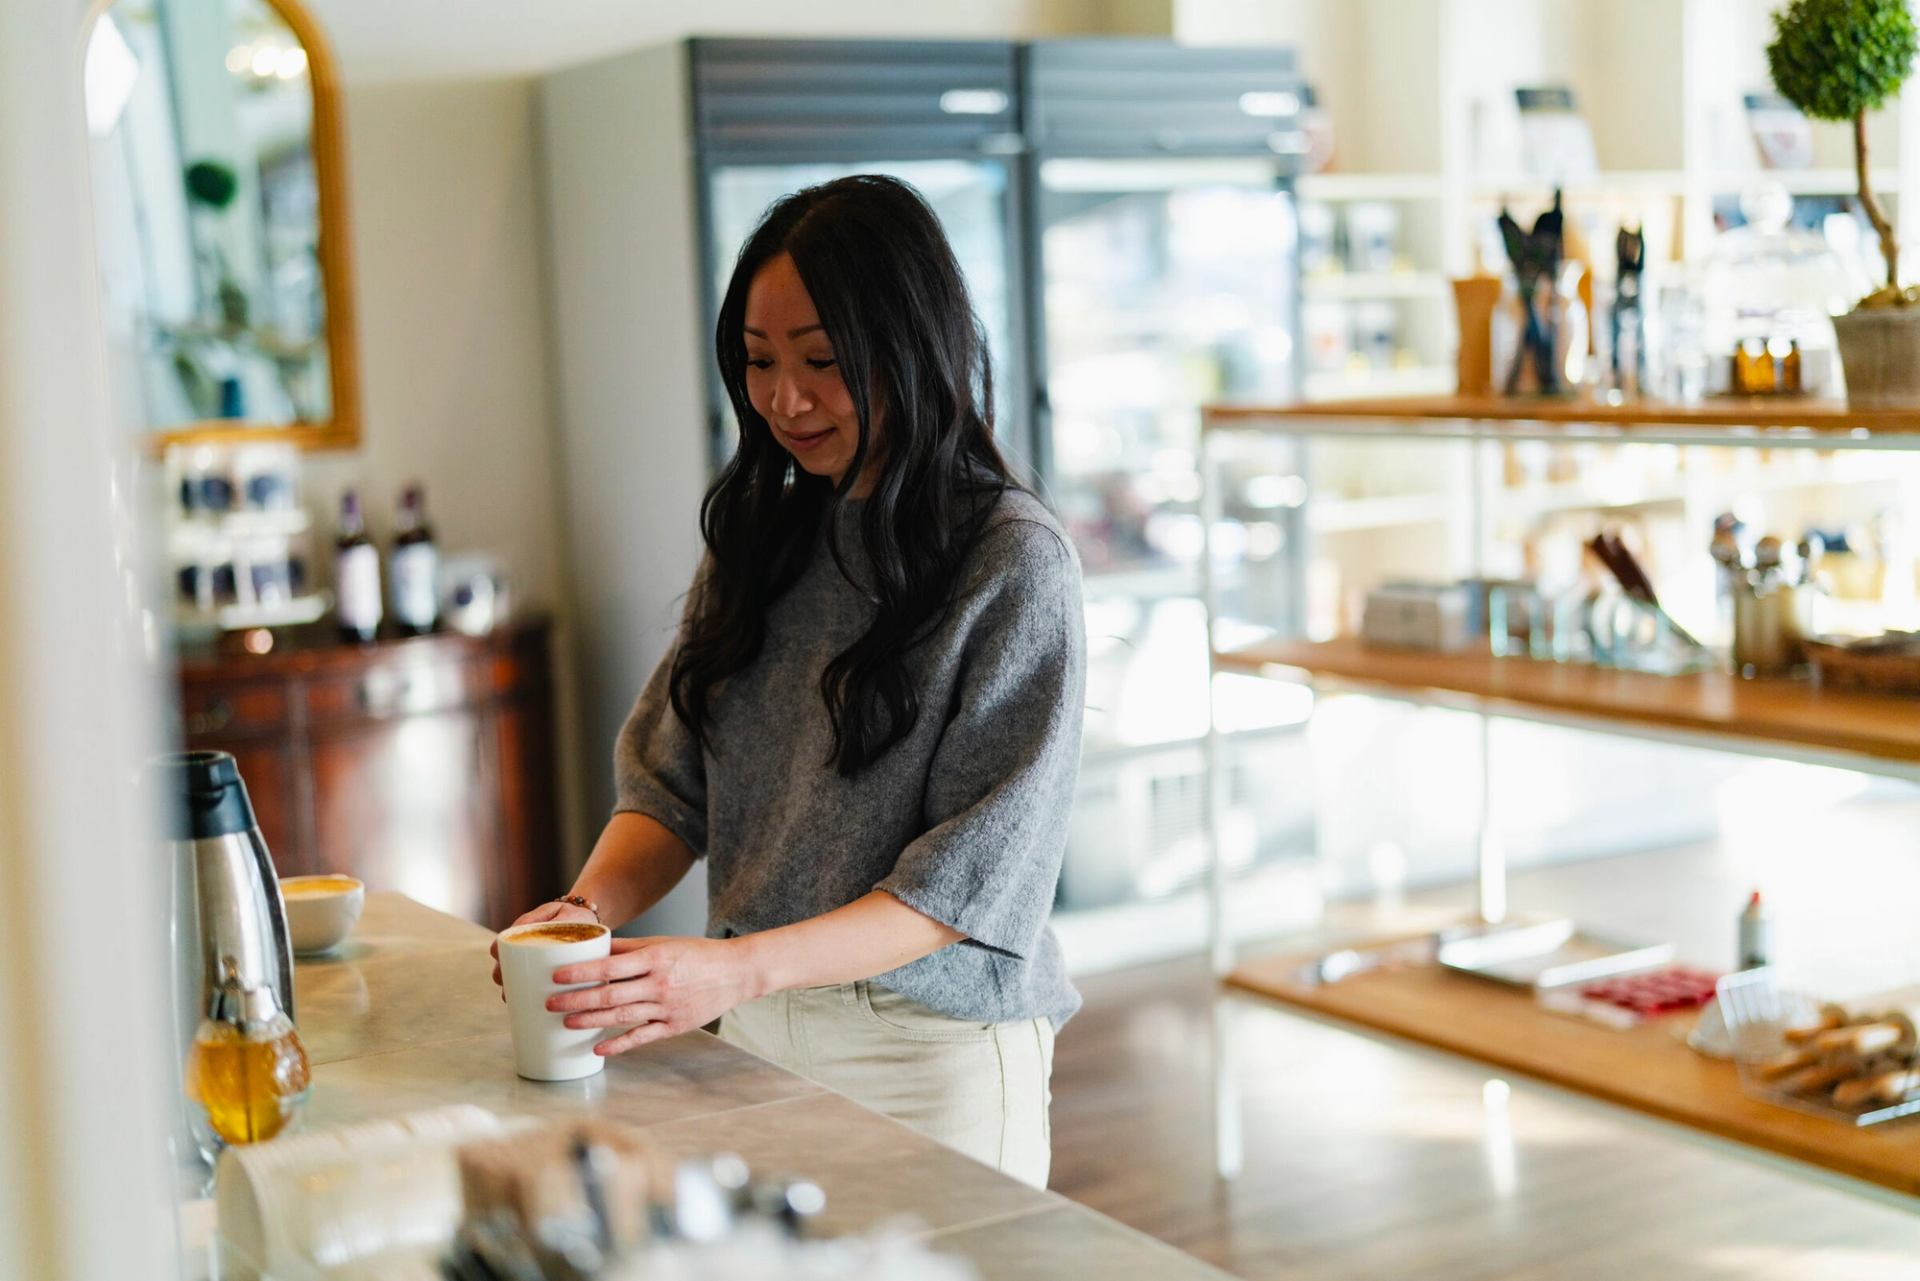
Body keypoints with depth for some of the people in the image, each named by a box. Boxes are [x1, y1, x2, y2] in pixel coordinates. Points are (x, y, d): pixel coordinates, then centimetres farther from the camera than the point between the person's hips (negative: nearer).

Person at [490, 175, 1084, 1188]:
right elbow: (672, 774, 5)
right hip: (755, 1035, 5)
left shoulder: (1014, 562, -14)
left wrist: (737, 969, -27)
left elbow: (973, 876, -18)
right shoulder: (761, 535, 5)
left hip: (934, 1056, -5)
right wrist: (593, 906, -16)